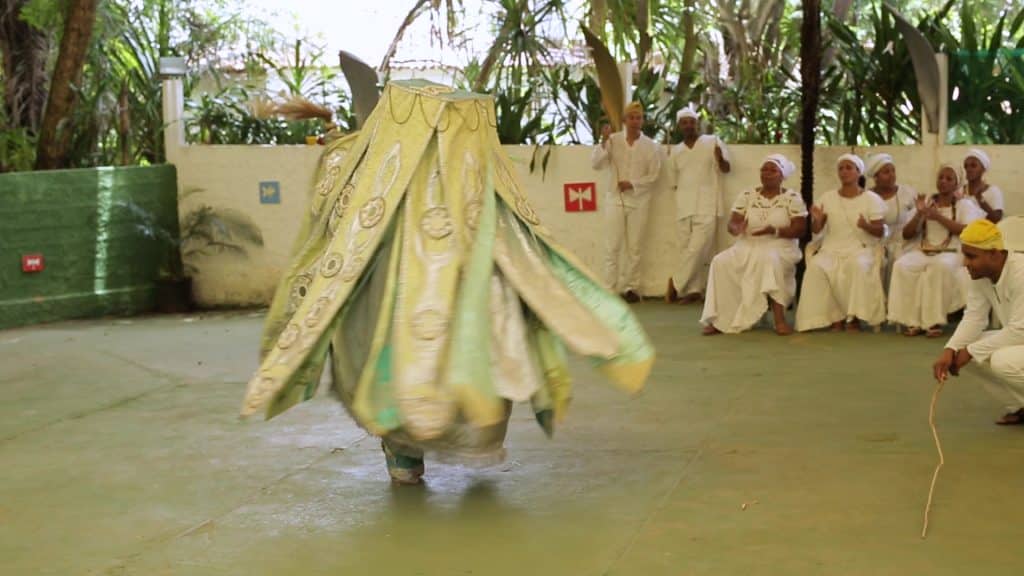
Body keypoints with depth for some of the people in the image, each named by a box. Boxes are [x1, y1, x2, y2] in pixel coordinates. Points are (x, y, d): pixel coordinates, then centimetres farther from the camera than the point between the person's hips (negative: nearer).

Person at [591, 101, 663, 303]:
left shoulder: (651, 146, 1)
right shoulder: (613, 140, 1)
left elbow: (653, 176, 0)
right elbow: (596, 164, -6)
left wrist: (632, 184, -13)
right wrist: (603, 142, -17)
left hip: (639, 201, 1)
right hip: (615, 199, 0)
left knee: (634, 248, 4)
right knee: (613, 247, -4)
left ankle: (631, 287, 10)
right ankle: (610, 289, -3)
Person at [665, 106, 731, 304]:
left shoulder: (713, 142, 0)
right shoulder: (675, 151, 12)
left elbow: (726, 169, -4)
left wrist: (720, 159, -25)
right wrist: (682, 199, 10)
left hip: (706, 206, -4)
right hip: (683, 208, 4)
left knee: (698, 249, -11)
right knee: (687, 250, 3)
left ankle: (676, 283, 1)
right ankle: (693, 290, 7)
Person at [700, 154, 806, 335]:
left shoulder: (793, 198, 2)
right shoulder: (747, 196, 11)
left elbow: (800, 229, -6)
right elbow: (731, 223, 4)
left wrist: (774, 230, -23)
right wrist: (737, 228, -22)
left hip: (780, 248, -3)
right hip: (748, 246, 3)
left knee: (767, 260, -39)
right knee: (721, 263, -25)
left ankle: (779, 318, -33)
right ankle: (720, 319, -22)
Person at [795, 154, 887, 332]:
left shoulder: (872, 199, 3)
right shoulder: (827, 197, 11)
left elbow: (880, 232, -2)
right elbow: (816, 230, 7)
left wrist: (866, 226, -25)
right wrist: (817, 220, -16)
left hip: (861, 249, -2)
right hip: (832, 249, 2)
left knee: (858, 265, -37)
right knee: (815, 266, -30)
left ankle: (854, 318, -25)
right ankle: (835, 317, -20)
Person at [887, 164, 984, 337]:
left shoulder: (965, 205, 8)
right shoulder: (925, 203, 17)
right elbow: (906, 234, 12)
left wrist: (939, 217, -13)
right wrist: (919, 214, -5)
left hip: (951, 253, -3)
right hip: (922, 251, 3)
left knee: (940, 267, -39)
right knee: (902, 266, -30)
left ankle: (934, 322, -35)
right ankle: (912, 322, -30)